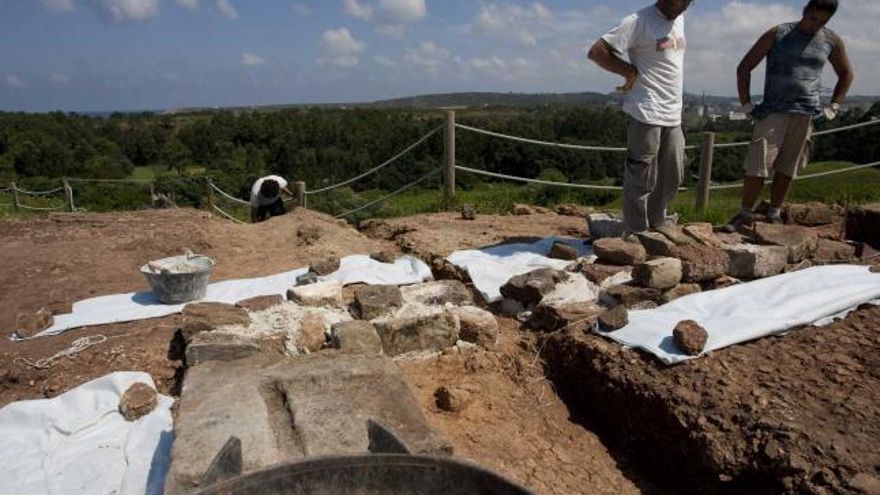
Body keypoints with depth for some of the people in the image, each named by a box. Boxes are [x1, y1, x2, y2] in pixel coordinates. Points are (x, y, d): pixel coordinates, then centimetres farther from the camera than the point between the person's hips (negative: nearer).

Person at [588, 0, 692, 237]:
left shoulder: (679, 20, 14)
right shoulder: (639, 21, -10)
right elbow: (596, 51, -16)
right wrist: (631, 72, -12)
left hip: (674, 117, 8)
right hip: (646, 115, -8)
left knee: (672, 177, 12)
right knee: (641, 179, -2)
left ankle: (657, 225, 28)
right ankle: (635, 234, 9)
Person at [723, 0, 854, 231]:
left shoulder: (831, 41, 10)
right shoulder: (778, 34, 1)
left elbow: (846, 74, 23)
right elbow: (744, 68, 3)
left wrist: (833, 108, 13)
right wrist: (746, 105, -2)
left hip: (807, 115, 3)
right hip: (774, 112, -3)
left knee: (787, 169, 5)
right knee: (757, 166, -10)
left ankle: (774, 215, 15)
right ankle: (745, 214, 0)